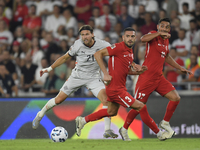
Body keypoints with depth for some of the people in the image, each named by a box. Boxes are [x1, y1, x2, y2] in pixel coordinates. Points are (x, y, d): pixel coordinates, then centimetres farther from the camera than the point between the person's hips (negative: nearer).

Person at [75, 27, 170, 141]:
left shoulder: (130, 52, 11)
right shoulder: (119, 47, -17)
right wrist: (106, 74, -22)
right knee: (141, 107, -7)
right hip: (116, 88, -10)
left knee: (112, 112, 26)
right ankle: (158, 133, 4)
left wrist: (138, 71, 0)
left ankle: (83, 120, 36)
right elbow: (98, 54, -18)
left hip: (120, 87, 10)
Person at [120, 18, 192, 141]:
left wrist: (180, 68, 32)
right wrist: (159, 33, -35)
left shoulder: (166, 40, 13)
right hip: (147, 76, -7)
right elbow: (143, 39, -33)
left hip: (159, 77, 7)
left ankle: (165, 123, 13)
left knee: (176, 98, -5)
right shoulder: (154, 35, -8)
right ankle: (124, 129, 15)